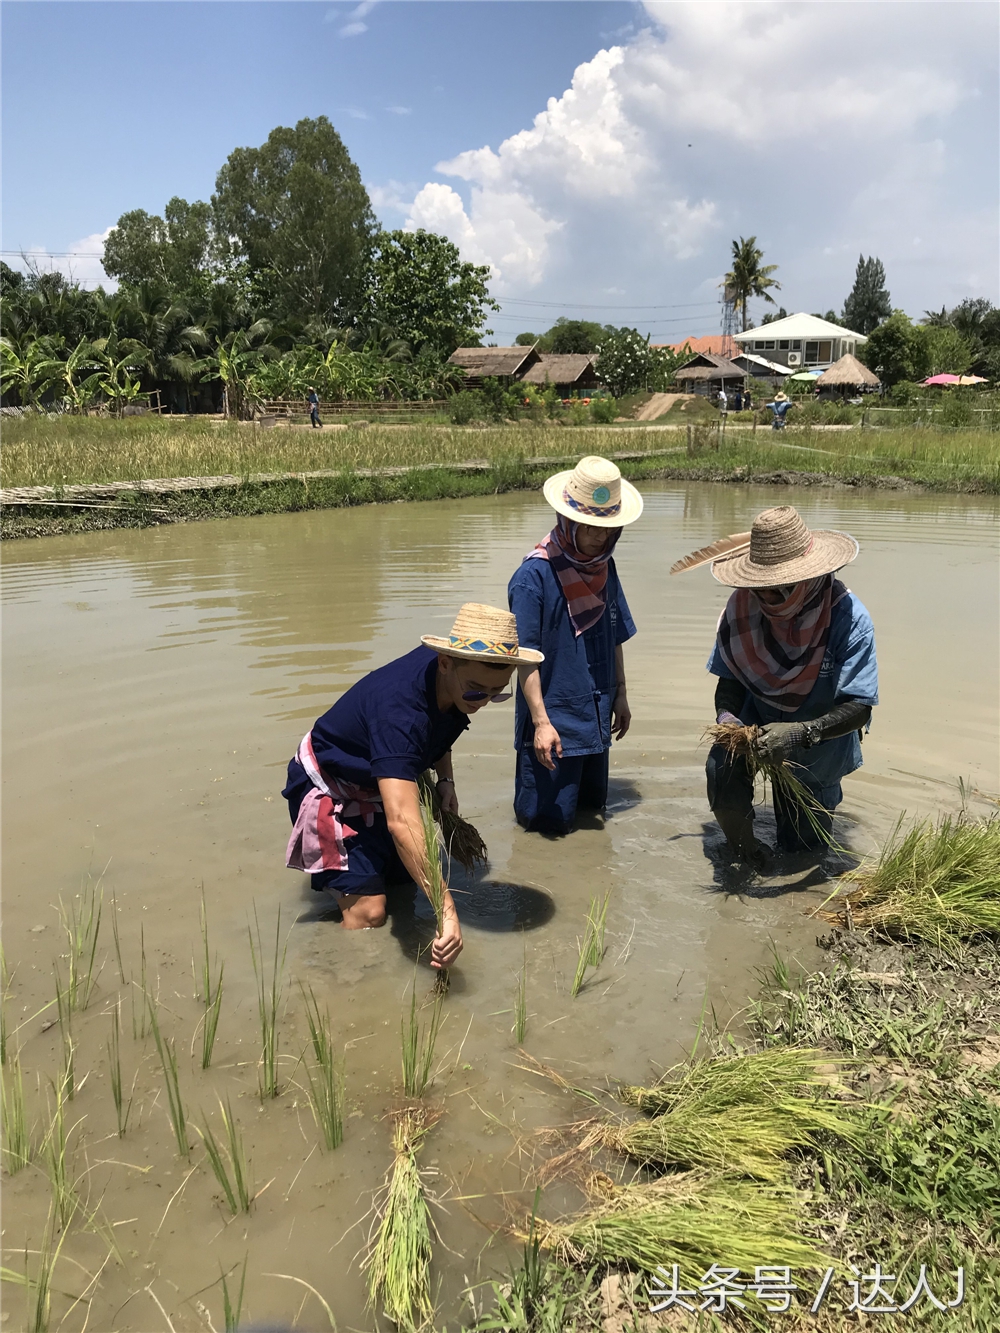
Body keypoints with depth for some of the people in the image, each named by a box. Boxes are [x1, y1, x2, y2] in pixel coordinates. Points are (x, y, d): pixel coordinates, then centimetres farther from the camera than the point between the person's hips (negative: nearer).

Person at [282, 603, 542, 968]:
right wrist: (446, 910, -55)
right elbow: (401, 822, -51)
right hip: (328, 787, -8)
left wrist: (445, 779, -4)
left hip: (377, 784, 8)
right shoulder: (399, 708, -41)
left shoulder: (455, 682, -16)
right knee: (368, 910, -15)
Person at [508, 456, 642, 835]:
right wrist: (541, 722, -20)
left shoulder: (603, 567, 4)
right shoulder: (534, 575, -17)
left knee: (591, 805, 18)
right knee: (550, 819, 0)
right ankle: (527, 777, 26)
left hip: (596, 718, 7)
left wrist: (620, 696, 14)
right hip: (554, 721, -7)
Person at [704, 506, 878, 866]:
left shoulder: (849, 619, -28)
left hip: (819, 739, -1)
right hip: (756, 719, 1)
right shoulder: (742, 607, -20)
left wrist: (802, 733, -45)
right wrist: (726, 718, -32)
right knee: (722, 766, -32)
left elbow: (858, 709, -28)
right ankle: (744, 848, -2)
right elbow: (728, 679, -10)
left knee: (800, 846, 12)